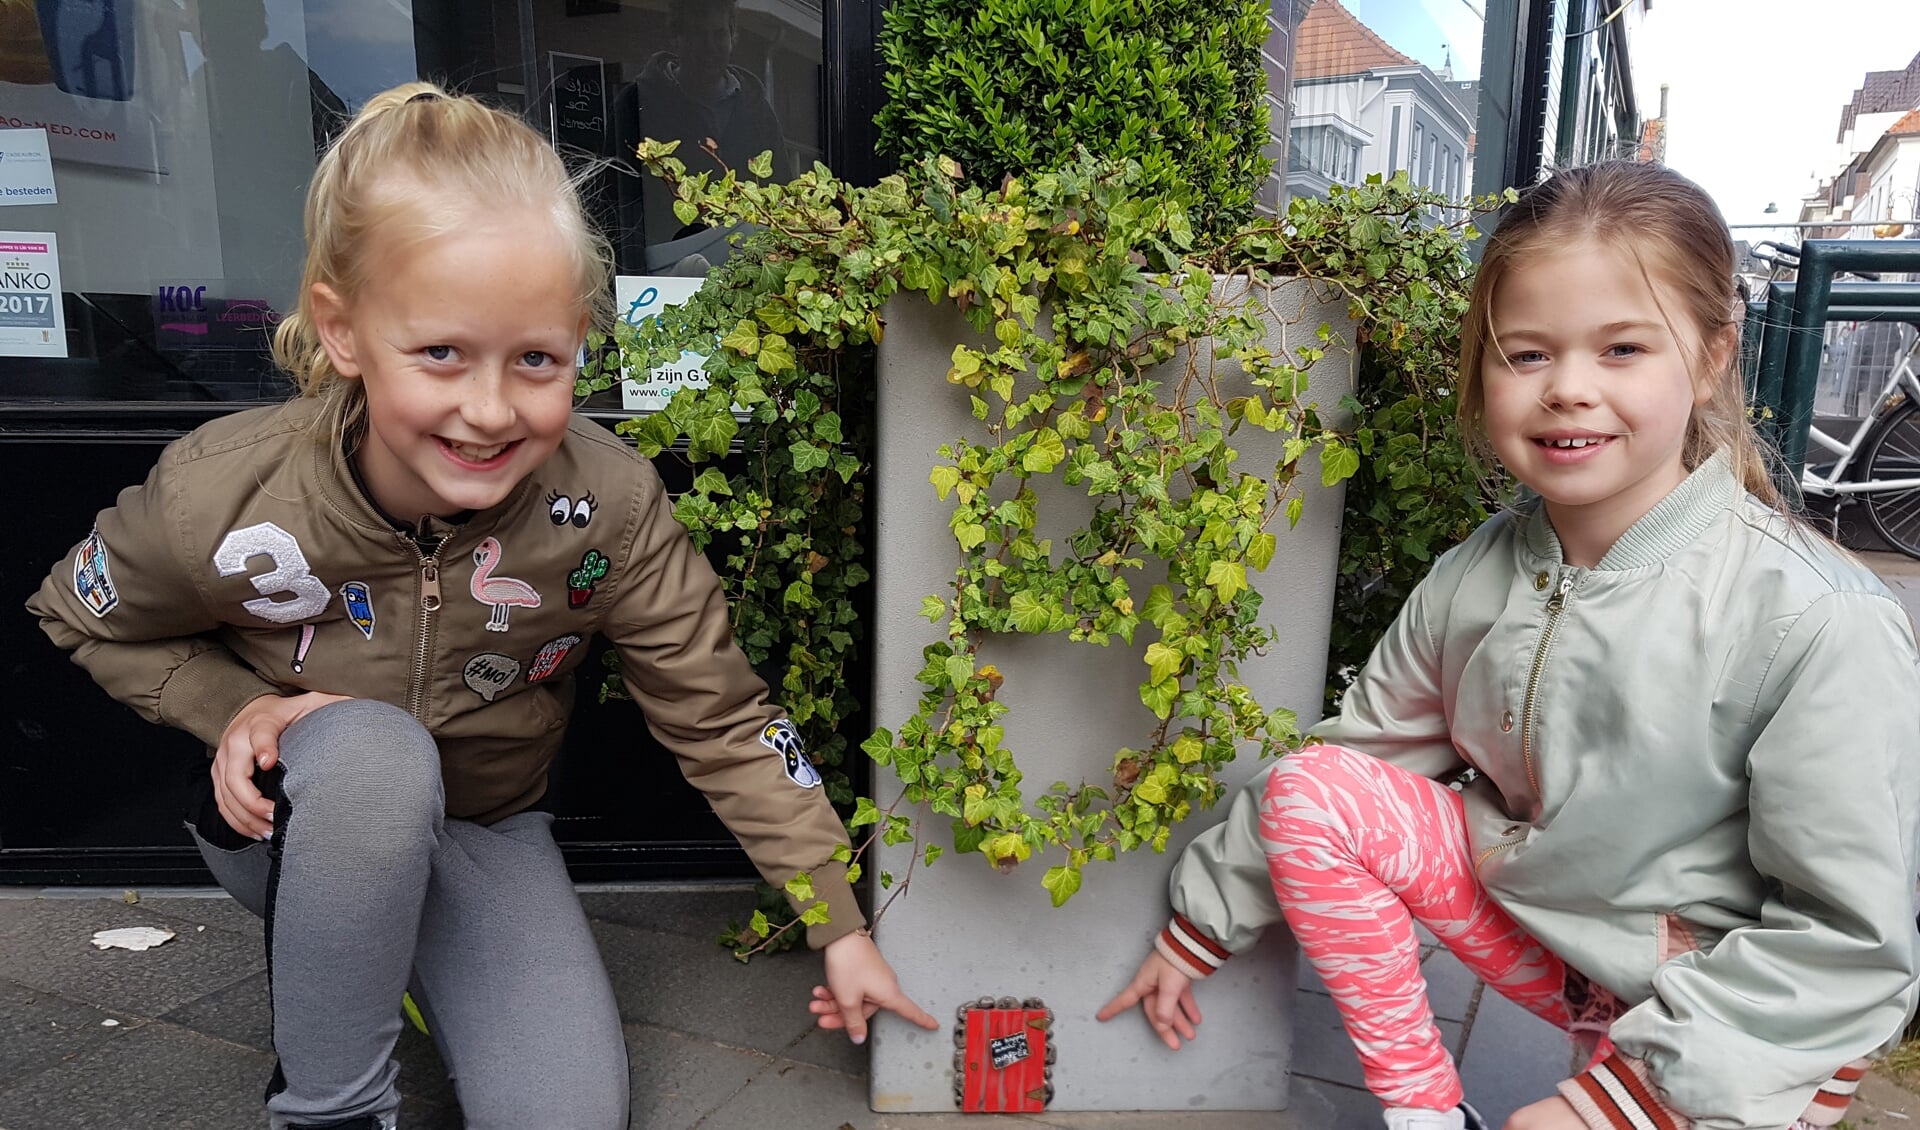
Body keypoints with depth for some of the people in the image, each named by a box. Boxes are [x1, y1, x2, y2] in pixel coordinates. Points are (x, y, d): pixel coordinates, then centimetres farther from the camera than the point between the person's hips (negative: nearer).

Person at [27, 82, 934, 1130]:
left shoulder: (608, 506, -26)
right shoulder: (218, 498, -26)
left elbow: (723, 721, -16)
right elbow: (82, 618, -2)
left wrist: (840, 927, -13)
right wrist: (234, 708, -20)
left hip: (482, 830, 1)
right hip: (295, 826, -1)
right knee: (374, 753, -38)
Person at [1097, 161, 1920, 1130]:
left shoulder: (1823, 623, -24)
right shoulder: (1471, 580, -9)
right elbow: (1359, 751, 2)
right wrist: (1200, 924, 7)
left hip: (1737, 1035, -4)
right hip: (1532, 910, 4)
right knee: (1307, 792, -12)